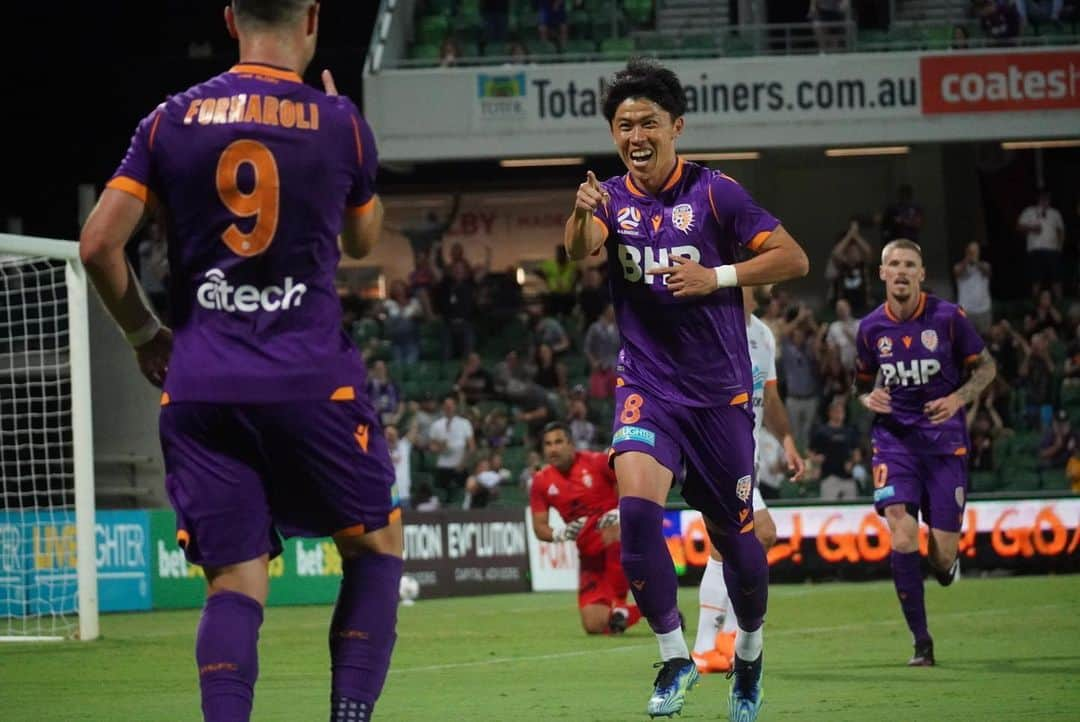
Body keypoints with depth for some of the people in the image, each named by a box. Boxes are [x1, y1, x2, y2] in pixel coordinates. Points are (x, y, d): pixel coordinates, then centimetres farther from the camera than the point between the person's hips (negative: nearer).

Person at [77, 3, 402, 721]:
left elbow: (98, 244, 1)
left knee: (235, 580, 2)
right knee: (376, 542, 16)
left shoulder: (172, 119, 5)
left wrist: (146, 335, 17)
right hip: (311, 383, -2)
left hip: (198, 386, 2)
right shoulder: (339, 122, 2)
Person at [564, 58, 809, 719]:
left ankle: (750, 650, 33)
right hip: (646, 386, 2)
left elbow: (793, 260, -7)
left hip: (720, 390, -2)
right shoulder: (612, 199, 3)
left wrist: (714, 278, -19)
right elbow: (579, 251, -17)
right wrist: (582, 214, -40)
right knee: (637, 507, -22)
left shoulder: (713, 192, -5)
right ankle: (675, 656, -10)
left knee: (733, 534, 6)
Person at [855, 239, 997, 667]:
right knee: (902, 537, -20)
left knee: (942, 558, -3)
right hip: (894, 441, 1)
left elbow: (986, 366, 5)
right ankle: (921, 642, -9)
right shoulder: (871, 328, 2)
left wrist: (958, 398, -13)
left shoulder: (948, 318, -5)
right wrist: (868, 399, -6)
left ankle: (947, 562, 39)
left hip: (944, 442, -1)